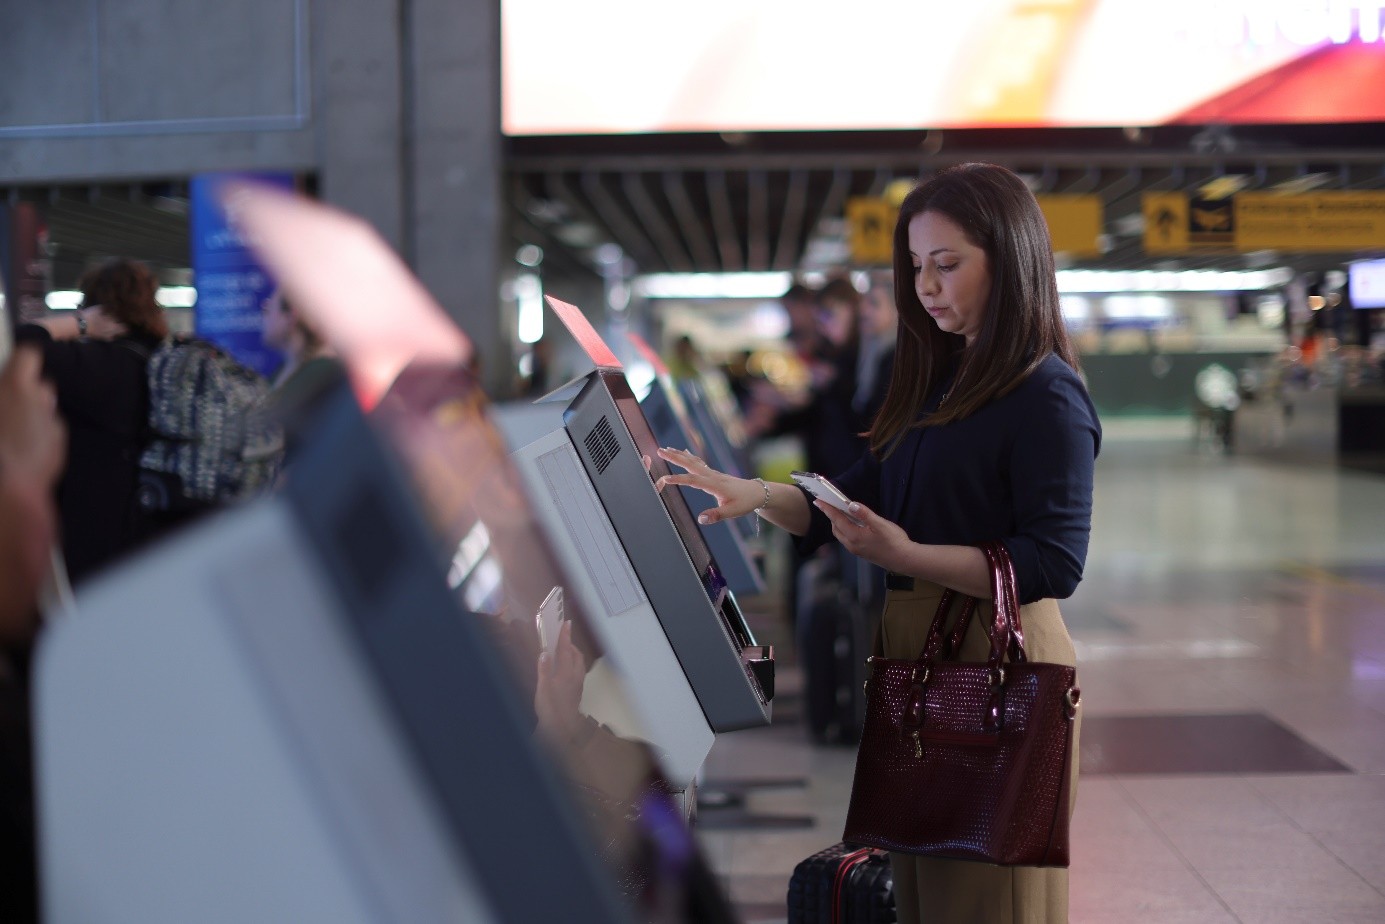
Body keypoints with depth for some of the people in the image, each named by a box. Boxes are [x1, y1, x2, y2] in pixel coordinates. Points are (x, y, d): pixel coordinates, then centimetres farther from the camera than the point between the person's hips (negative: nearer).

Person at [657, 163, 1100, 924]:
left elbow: (1054, 563, -18)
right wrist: (750, 495, 0)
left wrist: (907, 556, -25)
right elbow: (858, 502, 16)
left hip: (995, 661, -8)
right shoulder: (937, 382, 15)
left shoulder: (1047, 396, -11)